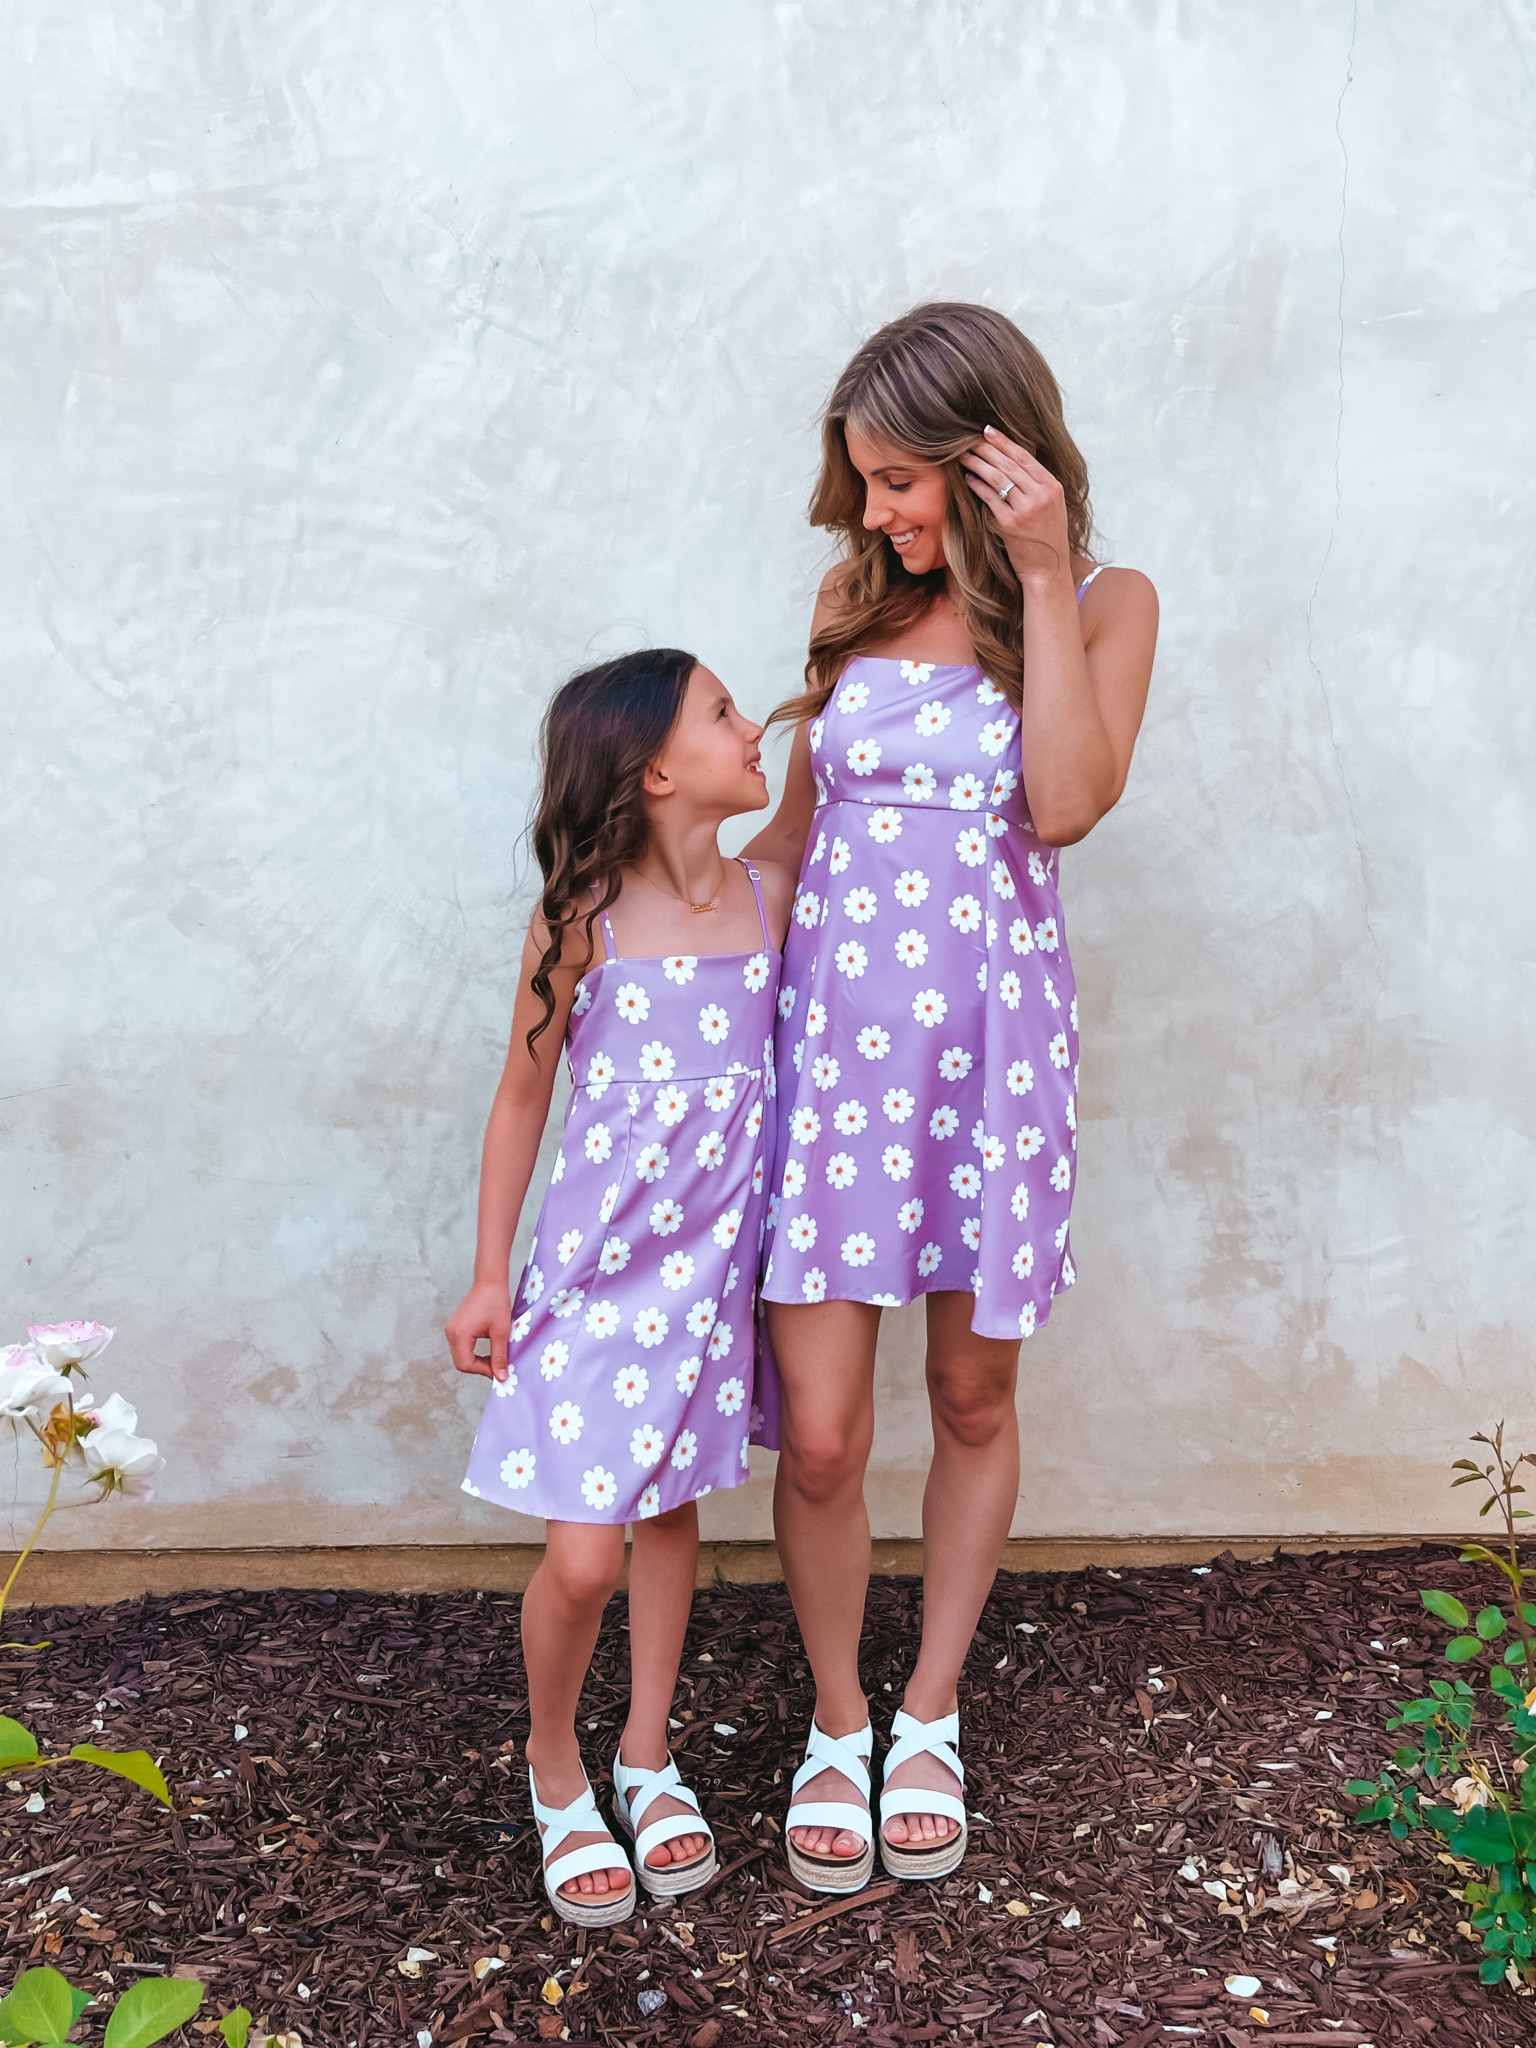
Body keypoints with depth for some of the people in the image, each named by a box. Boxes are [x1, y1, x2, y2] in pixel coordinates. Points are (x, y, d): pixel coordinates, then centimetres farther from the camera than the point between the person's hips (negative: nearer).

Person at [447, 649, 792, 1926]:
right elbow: (524, 1097, -2)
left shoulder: (769, 897, -2)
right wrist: (491, 1275, -1)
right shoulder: (580, 921, -11)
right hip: (599, 1268, -3)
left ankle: (648, 1758, 37)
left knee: (672, 1512, 17)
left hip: (714, 1263, 4)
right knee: (581, 1559, -3)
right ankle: (555, 1769, 26)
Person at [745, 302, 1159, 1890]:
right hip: (830, 1029, 2)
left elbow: (1063, 803, -15)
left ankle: (930, 1716, 33)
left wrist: (1039, 581, -14)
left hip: (992, 1037, -1)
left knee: (973, 1402, 12)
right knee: (819, 1430, -1)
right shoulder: (856, 598, 9)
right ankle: (835, 1725, 24)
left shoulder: (1106, 604, 2)